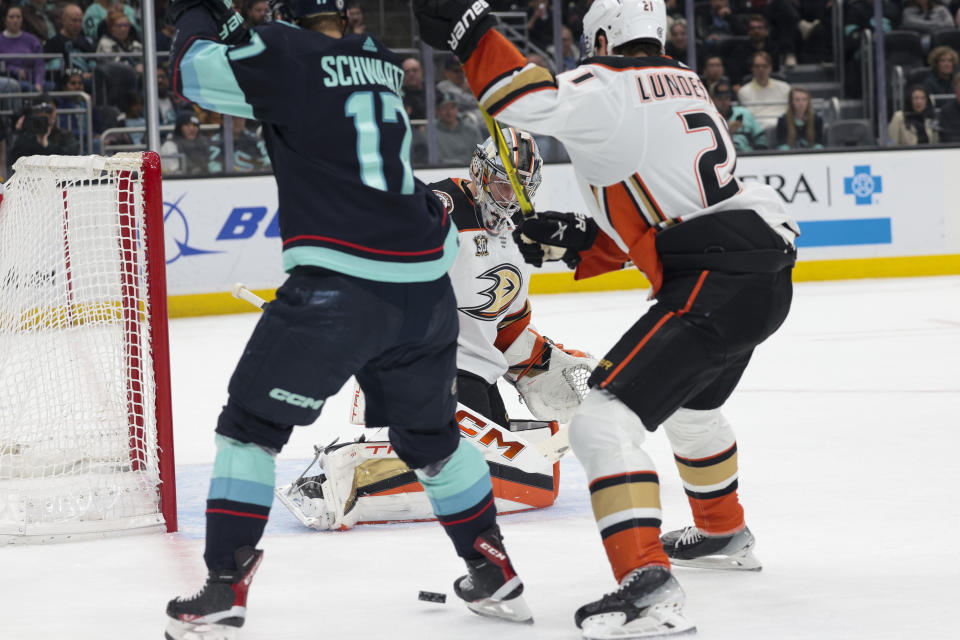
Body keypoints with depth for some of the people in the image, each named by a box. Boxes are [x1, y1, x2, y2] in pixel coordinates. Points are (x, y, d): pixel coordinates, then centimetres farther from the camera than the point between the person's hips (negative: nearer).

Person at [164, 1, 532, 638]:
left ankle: (225, 586, 0)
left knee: (251, 424, 6)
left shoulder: (289, 55, -3)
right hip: (426, 285, 6)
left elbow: (195, 72, 1)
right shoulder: (385, 65, 16)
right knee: (431, 435, 24)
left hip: (338, 285, -6)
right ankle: (495, 575, 29)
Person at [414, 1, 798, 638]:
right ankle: (724, 533, 56)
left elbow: (537, 103, -26)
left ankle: (649, 585, -28)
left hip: (716, 284, -10)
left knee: (605, 419, -15)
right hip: (768, 270, 10)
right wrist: (579, 241, 15)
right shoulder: (685, 85, 22)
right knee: (691, 406, 36)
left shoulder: (609, 87, -5)